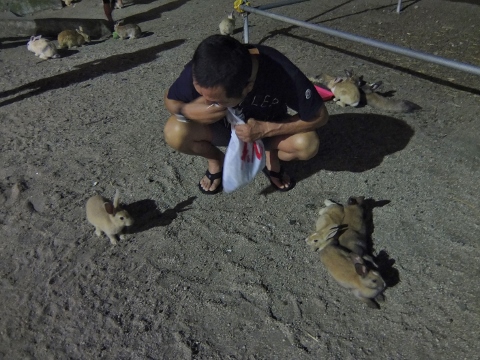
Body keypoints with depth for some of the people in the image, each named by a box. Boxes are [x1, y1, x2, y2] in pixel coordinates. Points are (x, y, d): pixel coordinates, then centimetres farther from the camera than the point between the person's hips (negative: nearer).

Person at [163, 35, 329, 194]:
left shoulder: (284, 74, -36)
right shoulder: (199, 71, -31)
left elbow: (320, 116, -22)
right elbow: (170, 99, -11)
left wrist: (266, 129, -32)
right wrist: (186, 110, -35)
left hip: (268, 129, -1)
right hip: (221, 126, 1)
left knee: (307, 144, -30)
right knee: (175, 133, -28)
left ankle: (270, 157, 5)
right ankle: (216, 160, 4)